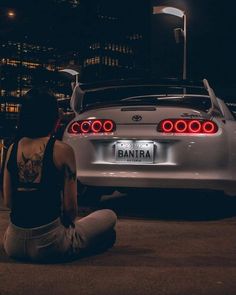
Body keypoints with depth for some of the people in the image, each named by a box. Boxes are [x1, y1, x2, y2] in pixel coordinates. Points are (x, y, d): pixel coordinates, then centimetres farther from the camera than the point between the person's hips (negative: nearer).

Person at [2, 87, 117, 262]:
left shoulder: (13, 148, 1)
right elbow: (70, 207, -9)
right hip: (48, 245, -5)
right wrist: (68, 221, 13)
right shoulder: (62, 150, -13)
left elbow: (8, 201, 7)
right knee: (109, 216, 14)